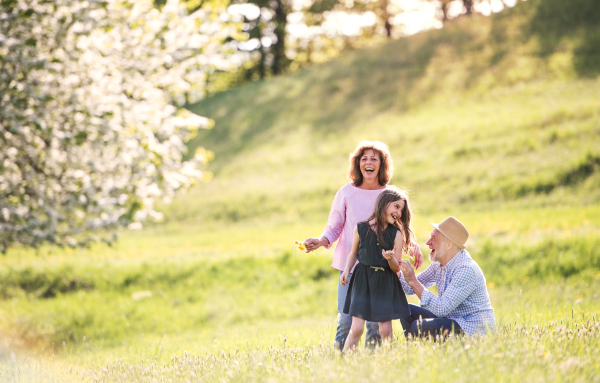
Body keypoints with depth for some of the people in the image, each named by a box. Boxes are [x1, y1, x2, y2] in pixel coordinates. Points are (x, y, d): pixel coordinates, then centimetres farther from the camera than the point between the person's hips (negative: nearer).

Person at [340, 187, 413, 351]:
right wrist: (347, 270, -2)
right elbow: (354, 253, 13)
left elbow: (397, 268, -2)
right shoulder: (361, 228, -3)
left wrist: (391, 259, -23)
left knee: (385, 330, 0)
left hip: (386, 283, 1)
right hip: (363, 281, -1)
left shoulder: (396, 234, -2)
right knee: (357, 328, -7)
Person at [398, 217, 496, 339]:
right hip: (451, 318, 9)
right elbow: (410, 288, 9)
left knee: (419, 327, -24)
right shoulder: (439, 264, 4)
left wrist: (413, 282, -27)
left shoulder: (466, 270, -24)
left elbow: (441, 309, -28)